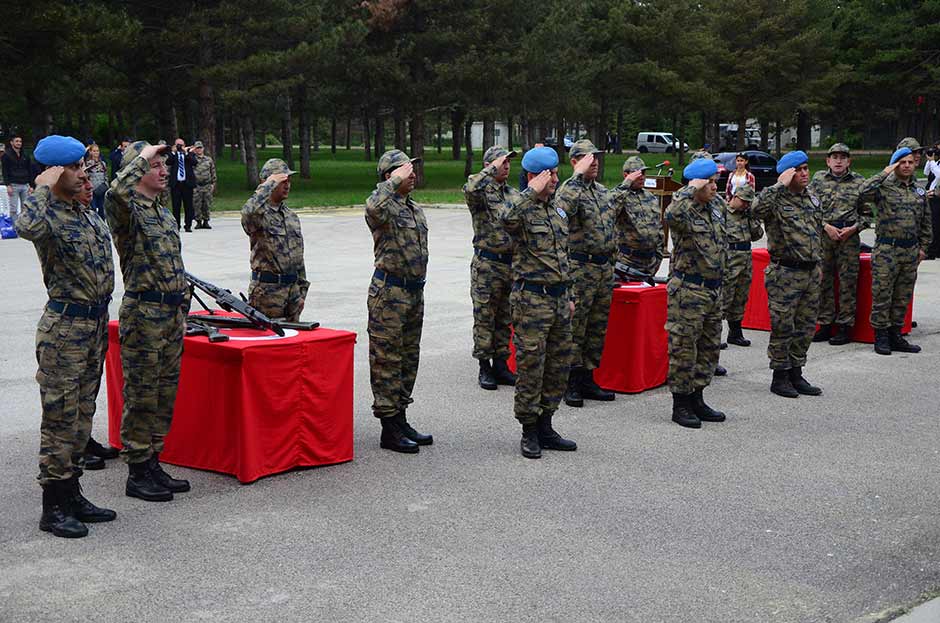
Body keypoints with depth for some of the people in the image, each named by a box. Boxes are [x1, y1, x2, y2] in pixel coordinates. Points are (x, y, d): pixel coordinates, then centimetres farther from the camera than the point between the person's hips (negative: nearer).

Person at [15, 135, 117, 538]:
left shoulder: (89, 215, 11)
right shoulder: (48, 217, -14)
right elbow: (26, 227, -38)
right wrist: (43, 187, -26)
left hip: (97, 322, 8)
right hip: (65, 328, -8)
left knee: (83, 414, 15)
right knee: (60, 416, -3)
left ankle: (72, 494, 25)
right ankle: (53, 507, 5)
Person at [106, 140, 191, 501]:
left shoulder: (164, 214, 17)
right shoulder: (126, 210, -9)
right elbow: (117, 191, -35)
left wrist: (182, 312, 19)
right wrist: (143, 157, -21)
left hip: (173, 314, 8)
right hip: (143, 314, -8)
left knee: (165, 394, 13)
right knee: (141, 396, -2)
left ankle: (153, 464, 23)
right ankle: (137, 474, 6)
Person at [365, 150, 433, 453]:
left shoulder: (416, 209, 16)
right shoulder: (383, 205, -11)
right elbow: (374, 207, -39)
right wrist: (396, 181, -27)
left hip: (414, 292, 9)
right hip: (389, 294, -9)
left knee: (408, 360, 14)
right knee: (387, 361, -3)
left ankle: (400, 420, 24)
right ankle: (389, 430, 1)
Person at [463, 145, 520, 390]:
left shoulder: (514, 194, 13)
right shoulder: (481, 191, -6)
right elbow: (470, 188, -32)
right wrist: (492, 169, -25)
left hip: (512, 264, 6)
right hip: (487, 265, -6)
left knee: (505, 319, 11)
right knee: (484, 318, 0)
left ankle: (501, 364, 20)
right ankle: (484, 367, 8)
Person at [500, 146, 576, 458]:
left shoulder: (558, 210, 15)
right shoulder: (522, 208, -9)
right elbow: (507, 219, -37)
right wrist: (533, 191, -28)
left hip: (559, 297, 8)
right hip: (531, 299, -8)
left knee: (558, 365, 11)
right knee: (530, 365, -3)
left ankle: (545, 426, 22)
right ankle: (529, 432, 8)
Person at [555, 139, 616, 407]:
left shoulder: (603, 191, 17)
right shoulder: (569, 188, -9)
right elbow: (563, 208, -33)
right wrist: (579, 175, -29)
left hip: (604, 267, 8)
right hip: (580, 268, -8)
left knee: (598, 328, 11)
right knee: (574, 327, -4)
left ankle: (587, 380, 19)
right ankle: (570, 384, 2)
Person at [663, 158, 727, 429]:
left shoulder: (717, 206, 10)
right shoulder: (684, 209, -14)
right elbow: (672, 215, -39)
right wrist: (692, 190, -29)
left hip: (714, 288, 8)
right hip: (688, 289, -8)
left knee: (709, 346, 14)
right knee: (684, 346, -2)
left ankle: (696, 398, 25)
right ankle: (680, 404, 7)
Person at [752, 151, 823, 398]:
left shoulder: (812, 200, 12)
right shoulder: (776, 199, -11)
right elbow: (758, 209, -34)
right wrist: (780, 185, -26)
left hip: (811, 273, 7)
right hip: (785, 274, -7)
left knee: (806, 327, 12)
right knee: (782, 328, -1)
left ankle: (796, 374, 22)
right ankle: (780, 377, 11)